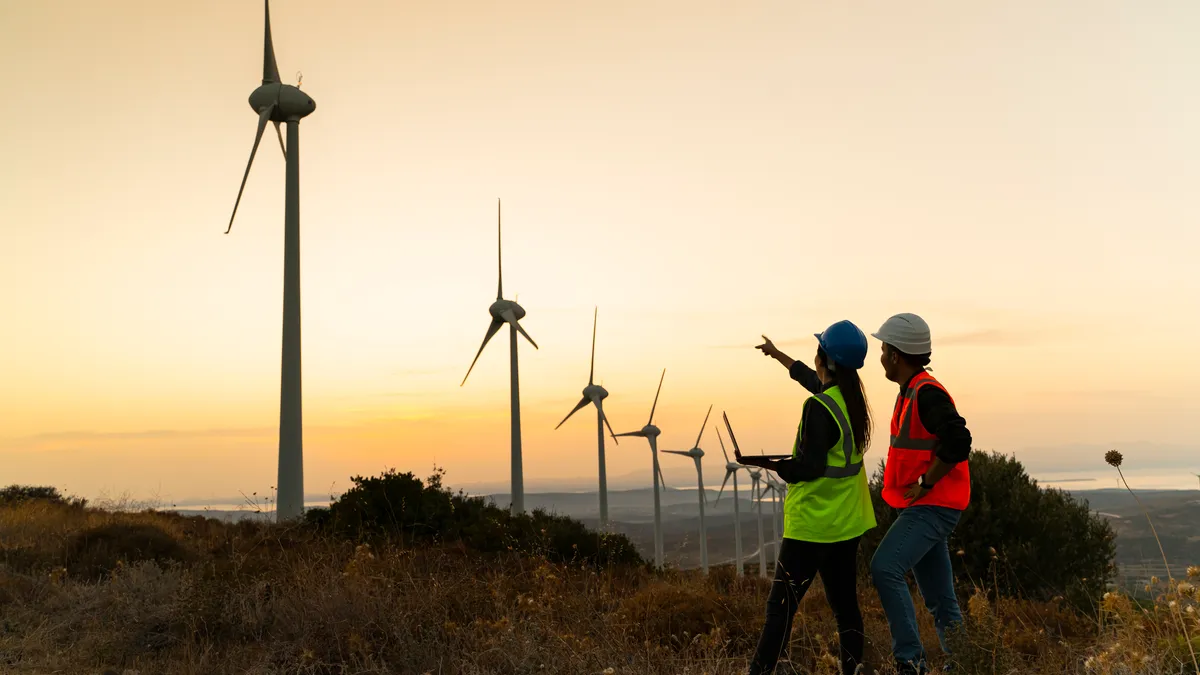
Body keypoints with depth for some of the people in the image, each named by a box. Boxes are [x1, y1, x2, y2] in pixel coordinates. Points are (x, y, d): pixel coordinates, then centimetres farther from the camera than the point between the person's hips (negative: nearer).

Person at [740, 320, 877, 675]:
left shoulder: (819, 407, -19)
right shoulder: (851, 397, 7)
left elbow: (809, 468, -22)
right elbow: (813, 379, 26)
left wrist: (764, 462, -17)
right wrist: (778, 355, 39)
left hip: (811, 526, -8)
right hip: (847, 524, 8)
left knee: (781, 607, -3)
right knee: (845, 604, 13)